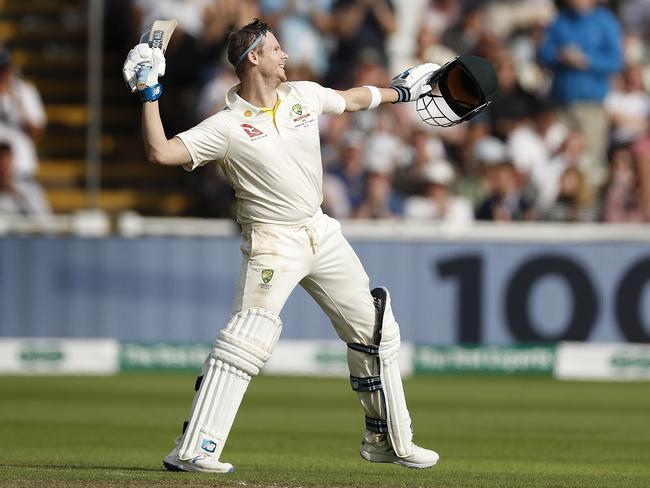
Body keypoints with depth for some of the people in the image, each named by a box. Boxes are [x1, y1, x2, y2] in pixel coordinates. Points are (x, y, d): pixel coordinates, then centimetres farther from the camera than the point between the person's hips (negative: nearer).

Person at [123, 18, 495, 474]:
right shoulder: (227, 126, -13)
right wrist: (150, 95, -25)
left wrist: (400, 91, 33)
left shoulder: (304, 95, 5)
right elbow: (161, 152, -22)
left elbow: (352, 99, 25)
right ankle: (191, 450, -22)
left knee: (375, 329, 12)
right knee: (248, 339, -22)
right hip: (272, 242, -7)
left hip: (321, 232, 7)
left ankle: (388, 441, 27)